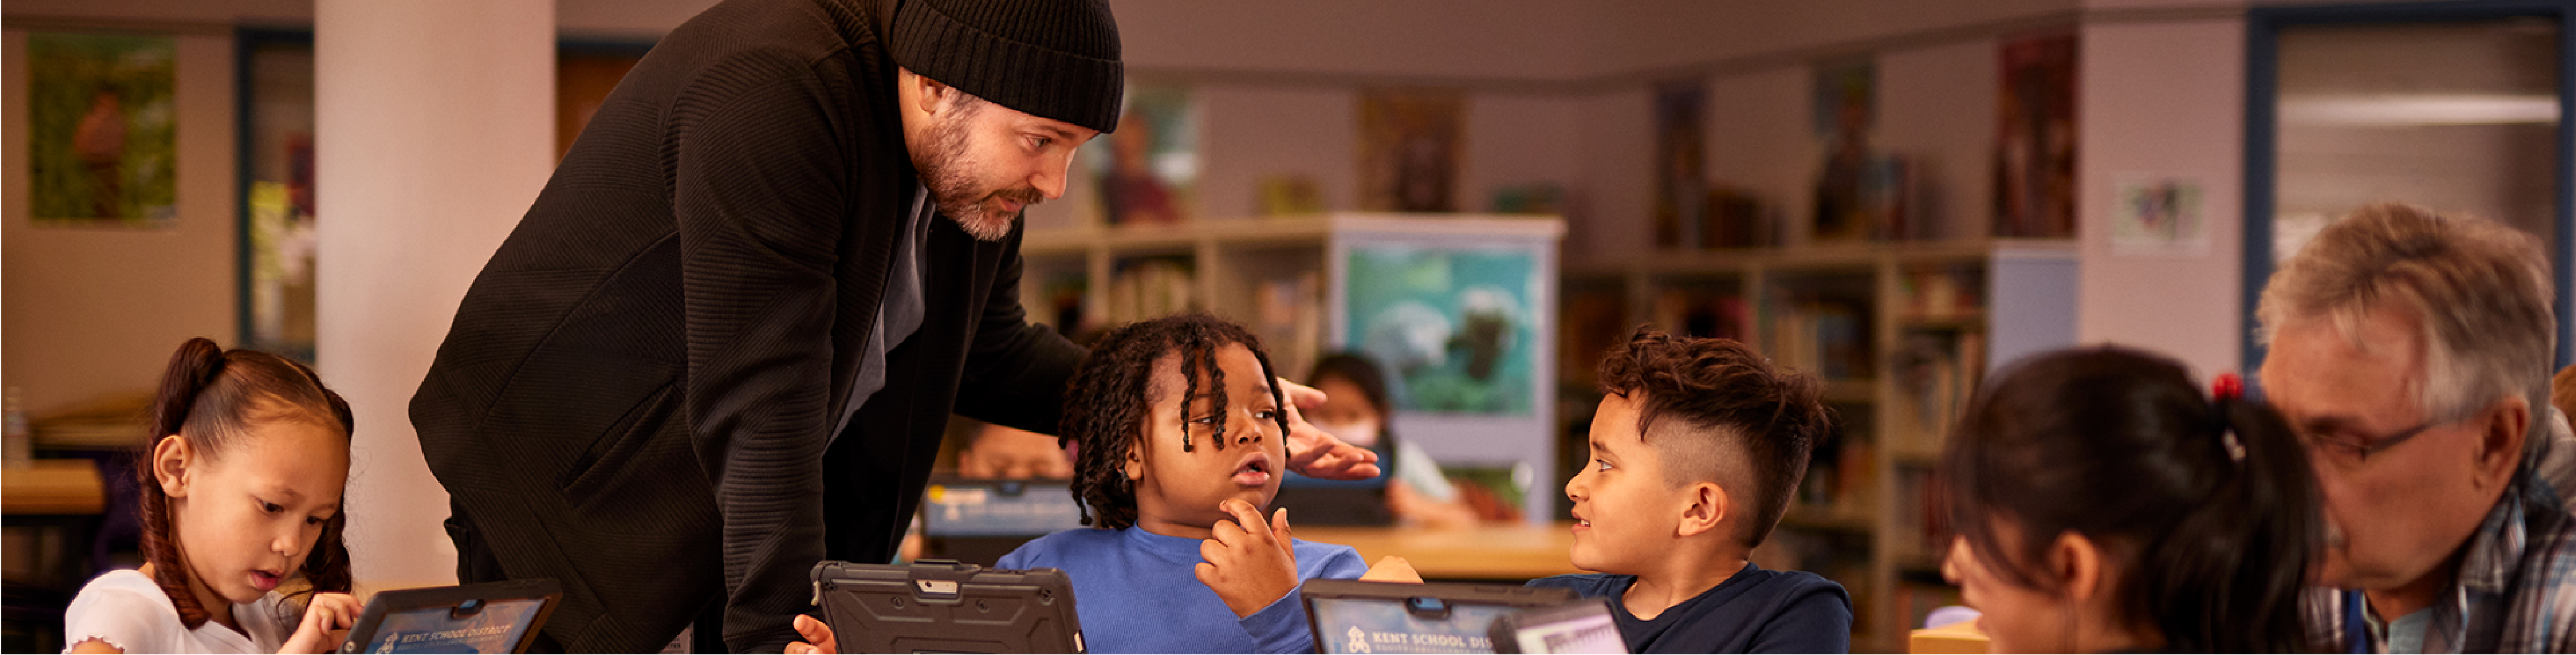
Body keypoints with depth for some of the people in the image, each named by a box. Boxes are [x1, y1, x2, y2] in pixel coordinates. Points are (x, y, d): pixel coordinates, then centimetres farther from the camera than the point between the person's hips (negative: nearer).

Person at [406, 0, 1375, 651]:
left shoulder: (973, 144, -6)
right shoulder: (771, 99, -32)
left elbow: (986, 350, 8)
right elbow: (759, 413, -36)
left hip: (784, 499, 7)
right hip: (563, 470, -7)